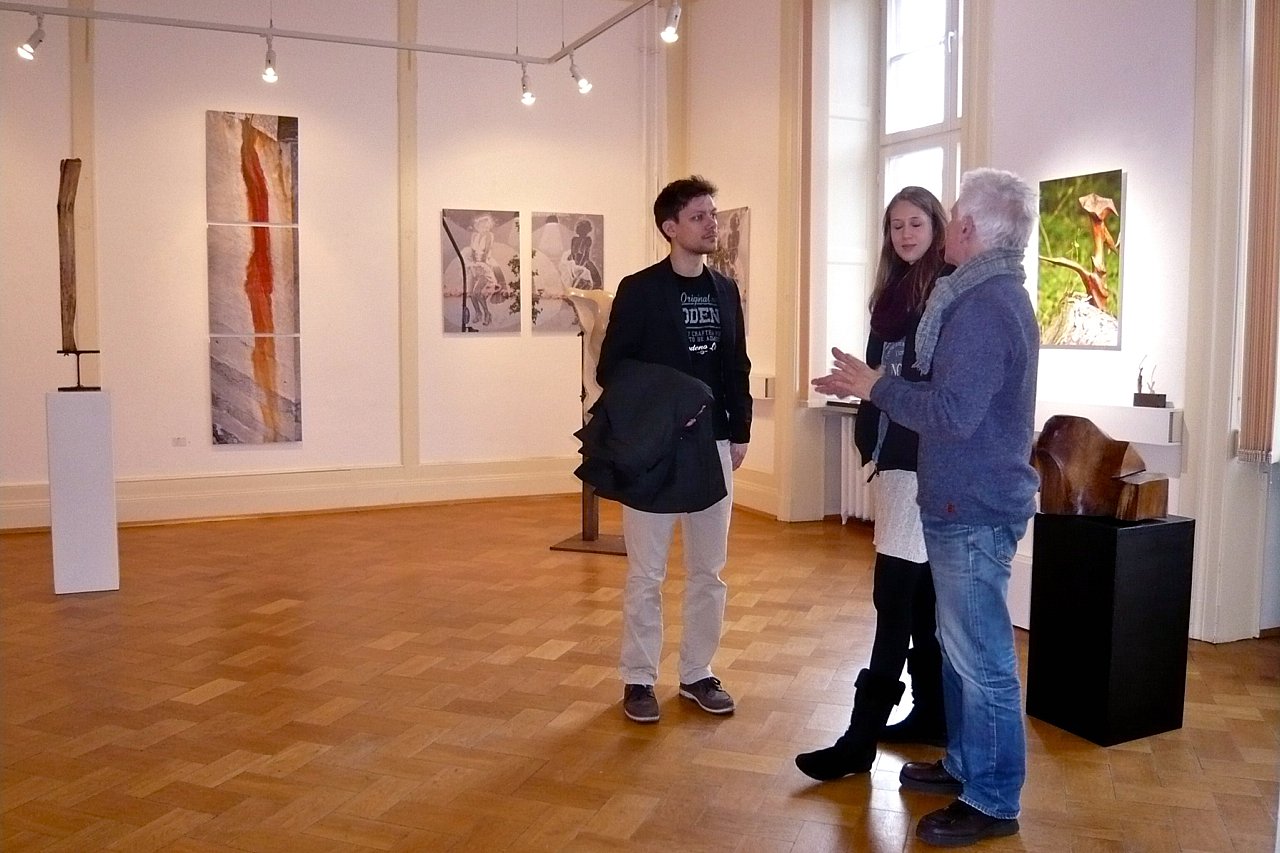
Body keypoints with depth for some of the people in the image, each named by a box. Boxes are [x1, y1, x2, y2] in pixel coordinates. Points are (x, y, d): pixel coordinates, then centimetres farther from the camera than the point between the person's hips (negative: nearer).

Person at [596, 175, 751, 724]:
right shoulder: (639, 290, -5)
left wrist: (740, 431, 9)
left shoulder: (725, 291, 11)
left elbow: (737, 368, 14)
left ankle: (697, 674, 24)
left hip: (713, 445, 5)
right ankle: (639, 679, 16)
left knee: (708, 570, 11)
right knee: (646, 573, 2)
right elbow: (610, 369, -7)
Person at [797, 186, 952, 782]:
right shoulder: (892, 290, 16)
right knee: (922, 592, 14)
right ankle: (933, 713, 26)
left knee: (896, 594, -8)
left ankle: (862, 736, -3)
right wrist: (871, 437, 9)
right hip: (895, 453, 8)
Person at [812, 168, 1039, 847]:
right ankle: (966, 765, 33)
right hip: (967, 503, 11)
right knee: (962, 647, 20)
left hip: (974, 511, -11)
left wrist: (877, 387, -14)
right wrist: (872, 388, 13)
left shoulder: (984, 307, -20)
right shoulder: (997, 294, 14)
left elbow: (954, 414, -26)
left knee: (982, 659, 0)